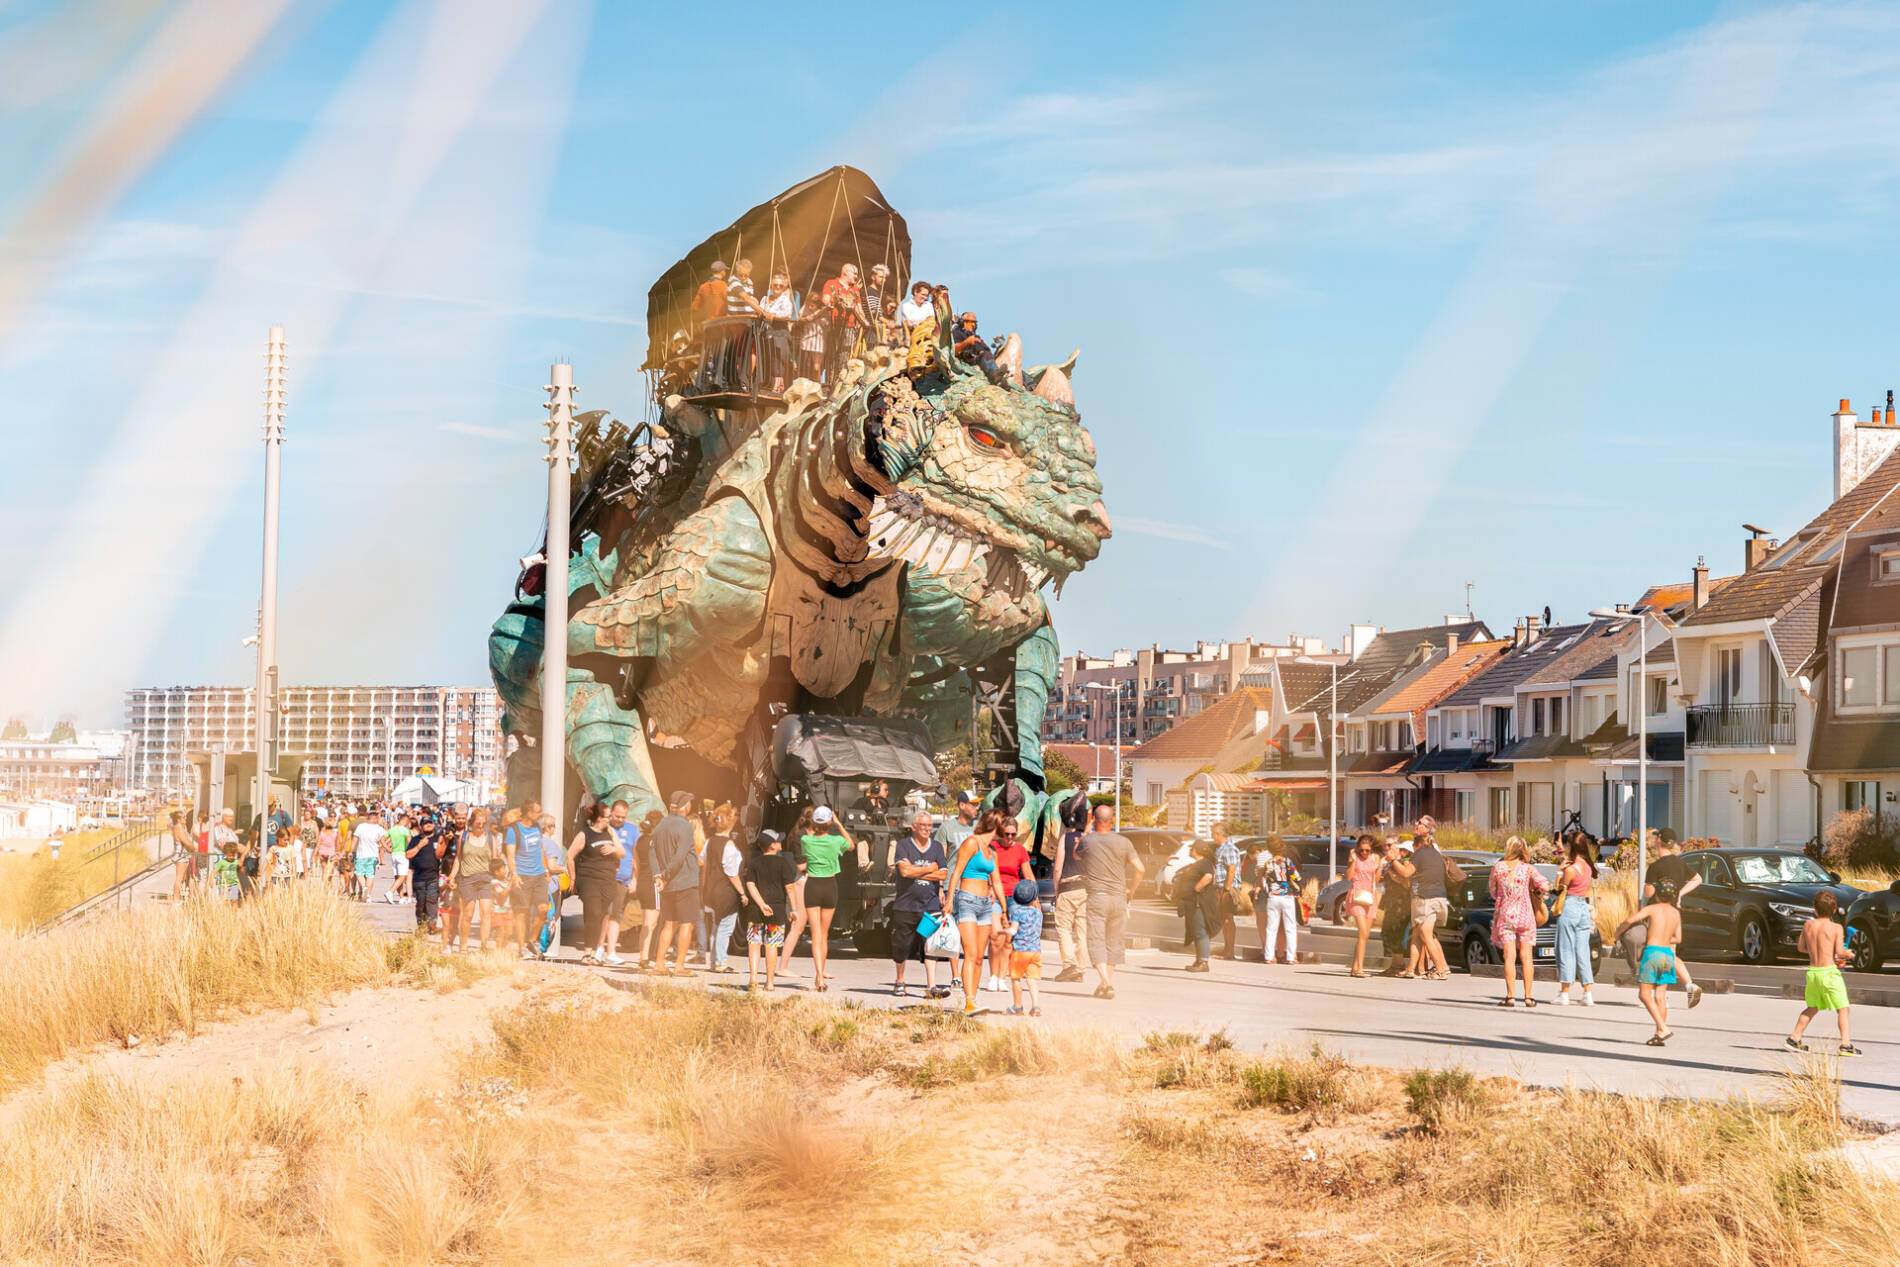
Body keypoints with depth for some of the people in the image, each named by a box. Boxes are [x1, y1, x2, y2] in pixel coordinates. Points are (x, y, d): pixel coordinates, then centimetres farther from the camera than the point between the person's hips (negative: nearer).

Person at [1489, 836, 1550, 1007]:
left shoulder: (1498, 868, -1)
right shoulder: (1528, 869, -3)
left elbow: (1493, 891, 8)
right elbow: (1545, 885, -11)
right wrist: (1537, 892, 10)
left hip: (1504, 915, 0)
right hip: (1525, 915, 0)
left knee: (1509, 956, -2)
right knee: (1526, 957, 6)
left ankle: (1510, 996, -8)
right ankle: (1528, 997, 4)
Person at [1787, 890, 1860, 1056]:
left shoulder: (1808, 925, 5)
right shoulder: (1836, 928, -8)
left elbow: (1801, 947, 15)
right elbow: (1839, 951, -16)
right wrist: (1847, 954, 5)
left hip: (1812, 972, 5)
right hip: (1829, 971, -5)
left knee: (1812, 1008, 22)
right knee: (1842, 1009, -1)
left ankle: (1794, 1038, 24)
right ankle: (1846, 1044, -12)